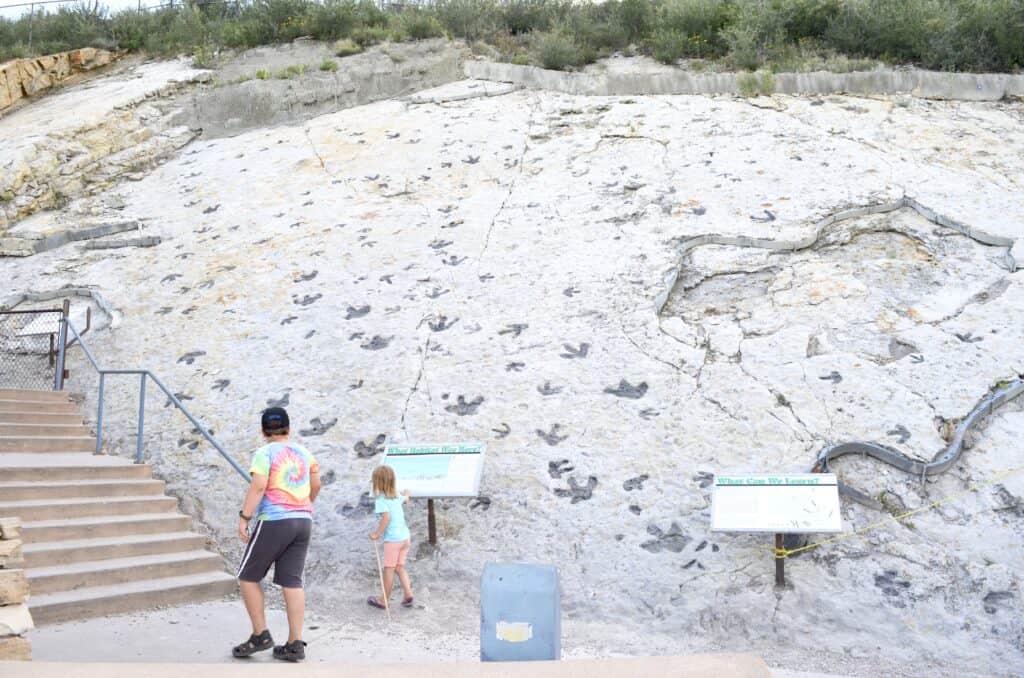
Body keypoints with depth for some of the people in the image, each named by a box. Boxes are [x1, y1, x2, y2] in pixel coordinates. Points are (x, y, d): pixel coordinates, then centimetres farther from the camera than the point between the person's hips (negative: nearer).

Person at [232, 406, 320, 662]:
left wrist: (244, 517, -15)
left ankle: (260, 635, 7)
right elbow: (315, 485, 23)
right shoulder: (303, 452, 14)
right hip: (303, 521, 6)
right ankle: (295, 644, 3)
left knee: (248, 576, 8)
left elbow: (258, 487, -17)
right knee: (292, 581, 6)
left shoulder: (265, 453, -5)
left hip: (274, 522, -6)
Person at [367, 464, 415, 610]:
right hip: (405, 537, 7)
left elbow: (386, 517, -24)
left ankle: (384, 600, 12)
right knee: (400, 567, 14)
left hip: (392, 539, -7)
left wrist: (377, 533, -17)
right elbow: (405, 498, 36)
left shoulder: (381, 500, -11)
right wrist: (406, 494, 59)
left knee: (389, 569, 2)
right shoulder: (397, 497, 12)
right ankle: (408, 595, 3)